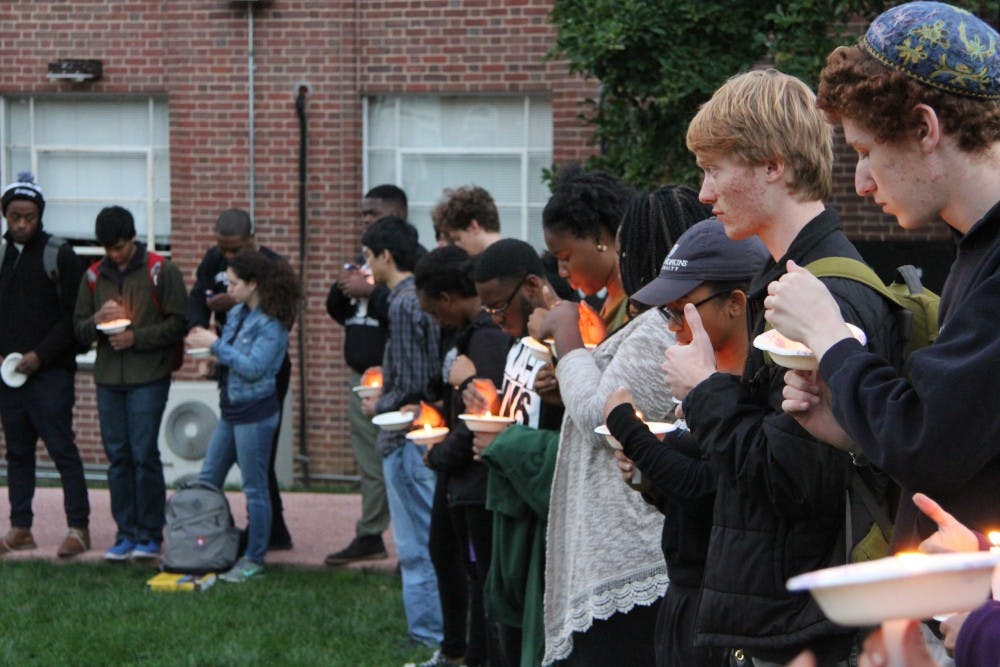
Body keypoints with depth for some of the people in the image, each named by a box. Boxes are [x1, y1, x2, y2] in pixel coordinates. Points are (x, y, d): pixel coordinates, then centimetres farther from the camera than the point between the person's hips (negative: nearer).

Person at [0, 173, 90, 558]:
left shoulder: (59, 255, -4)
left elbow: (73, 316, -6)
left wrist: (41, 355, -13)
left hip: (50, 372, -5)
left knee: (62, 448, -7)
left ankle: (78, 528, -4)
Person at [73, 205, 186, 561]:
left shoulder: (161, 271, -3)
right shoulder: (94, 276, 11)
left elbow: (178, 323, -7)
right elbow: (79, 329, 12)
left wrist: (137, 337, -16)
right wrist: (97, 320, -10)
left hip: (148, 377, -4)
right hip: (108, 378, 5)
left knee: (144, 454, -7)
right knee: (117, 456, 6)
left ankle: (150, 534, 2)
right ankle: (126, 534, 12)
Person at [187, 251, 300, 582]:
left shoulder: (271, 323, -16)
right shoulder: (236, 314, 9)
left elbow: (254, 367, -23)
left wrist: (216, 344, -19)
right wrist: (206, 342, -2)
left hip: (255, 413, -9)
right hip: (230, 410, 9)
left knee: (254, 487, 0)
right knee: (206, 481, 13)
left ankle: (254, 558, 8)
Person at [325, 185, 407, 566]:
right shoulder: (364, 259, 19)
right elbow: (338, 310, 23)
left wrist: (368, 291, -17)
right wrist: (343, 287, 1)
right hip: (361, 374, 9)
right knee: (370, 461, 14)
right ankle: (370, 535, 21)